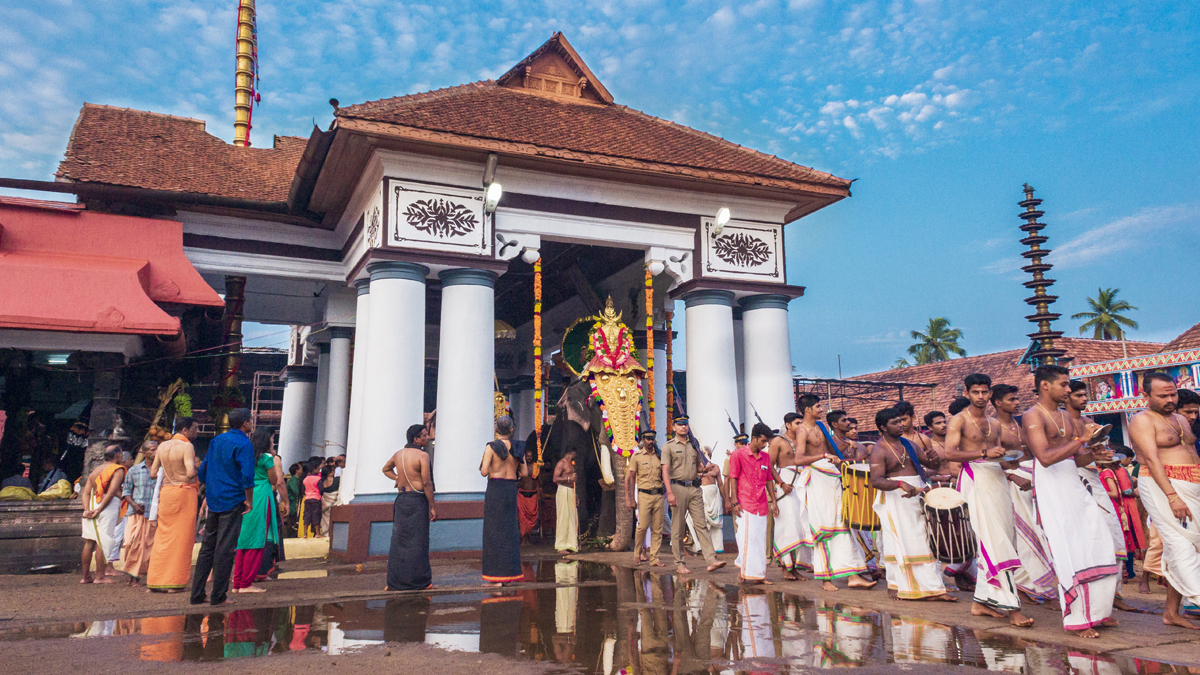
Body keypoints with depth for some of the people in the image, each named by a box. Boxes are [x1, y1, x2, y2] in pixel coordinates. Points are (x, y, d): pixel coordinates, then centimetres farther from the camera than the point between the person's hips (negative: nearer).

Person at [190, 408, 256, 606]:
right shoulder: (244, 444, -11)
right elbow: (247, 475, -19)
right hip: (233, 502, -7)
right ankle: (218, 596, 1)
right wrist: (249, 501, -10)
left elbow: (203, 470, 17)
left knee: (207, 547, 13)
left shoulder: (216, 440, 12)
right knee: (225, 549, -2)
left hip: (213, 501, 7)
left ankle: (197, 594, 15)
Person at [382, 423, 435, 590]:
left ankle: (396, 581, 14)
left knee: (399, 540, 10)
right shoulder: (422, 455, -12)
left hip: (401, 499, 6)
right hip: (417, 500, -6)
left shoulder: (398, 454, 9)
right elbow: (427, 483, -15)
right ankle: (418, 580, 2)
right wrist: (432, 507, -10)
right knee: (417, 541, -1)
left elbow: (386, 469, 29)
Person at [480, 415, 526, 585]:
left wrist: (482, 464, 8)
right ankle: (511, 574, 16)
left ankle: (497, 577, 0)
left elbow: (484, 472, -14)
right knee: (511, 531, 12)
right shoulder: (517, 448, 5)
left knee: (494, 531, 0)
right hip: (512, 489, 4)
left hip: (495, 488, -4)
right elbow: (525, 473, 6)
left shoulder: (491, 447, -8)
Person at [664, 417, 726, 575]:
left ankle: (711, 560, -8)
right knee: (677, 528, 1)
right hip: (678, 487, -4)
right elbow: (665, 471, -7)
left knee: (701, 524, -3)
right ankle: (679, 564, 7)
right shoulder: (669, 446, 1)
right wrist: (670, 493, -17)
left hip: (694, 488, 4)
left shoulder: (694, 445, 16)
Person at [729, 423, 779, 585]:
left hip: (762, 505, 5)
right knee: (747, 537, -10)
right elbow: (733, 479, -5)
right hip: (745, 504, -5)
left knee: (760, 540, 7)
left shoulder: (766, 457, 12)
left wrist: (773, 501, 15)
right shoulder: (738, 454, -3)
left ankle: (758, 574, 14)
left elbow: (769, 480, 19)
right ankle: (743, 571, -1)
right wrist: (735, 502, -10)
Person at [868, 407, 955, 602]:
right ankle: (903, 587, 5)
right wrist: (900, 484, -34)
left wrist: (932, 460, -7)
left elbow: (931, 464, 17)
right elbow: (876, 481, -19)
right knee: (902, 541, -3)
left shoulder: (907, 444, 14)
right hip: (896, 500, -7)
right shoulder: (879, 450, -9)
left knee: (924, 540, 9)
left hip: (918, 496, 7)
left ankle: (932, 588, 15)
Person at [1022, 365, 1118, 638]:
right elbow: (1045, 457, -24)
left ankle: (1097, 610, 22)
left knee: (1099, 545, 8)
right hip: (1051, 485, -8)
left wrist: (1092, 454, -2)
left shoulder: (1065, 417, 16)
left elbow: (1074, 459, 19)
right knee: (1070, 552, -7)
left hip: (1074, 483, 8)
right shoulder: (1033, 416, -10)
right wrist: (1080, 439, -21)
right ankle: (1077, 619, 2)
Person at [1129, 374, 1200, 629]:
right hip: (1162, 487, -7)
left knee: (1178, 550, 6)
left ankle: (1172, 611, 10)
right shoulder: (1142, 420, -5)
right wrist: (1172, 496, -23)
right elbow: (1151, 458, -15)